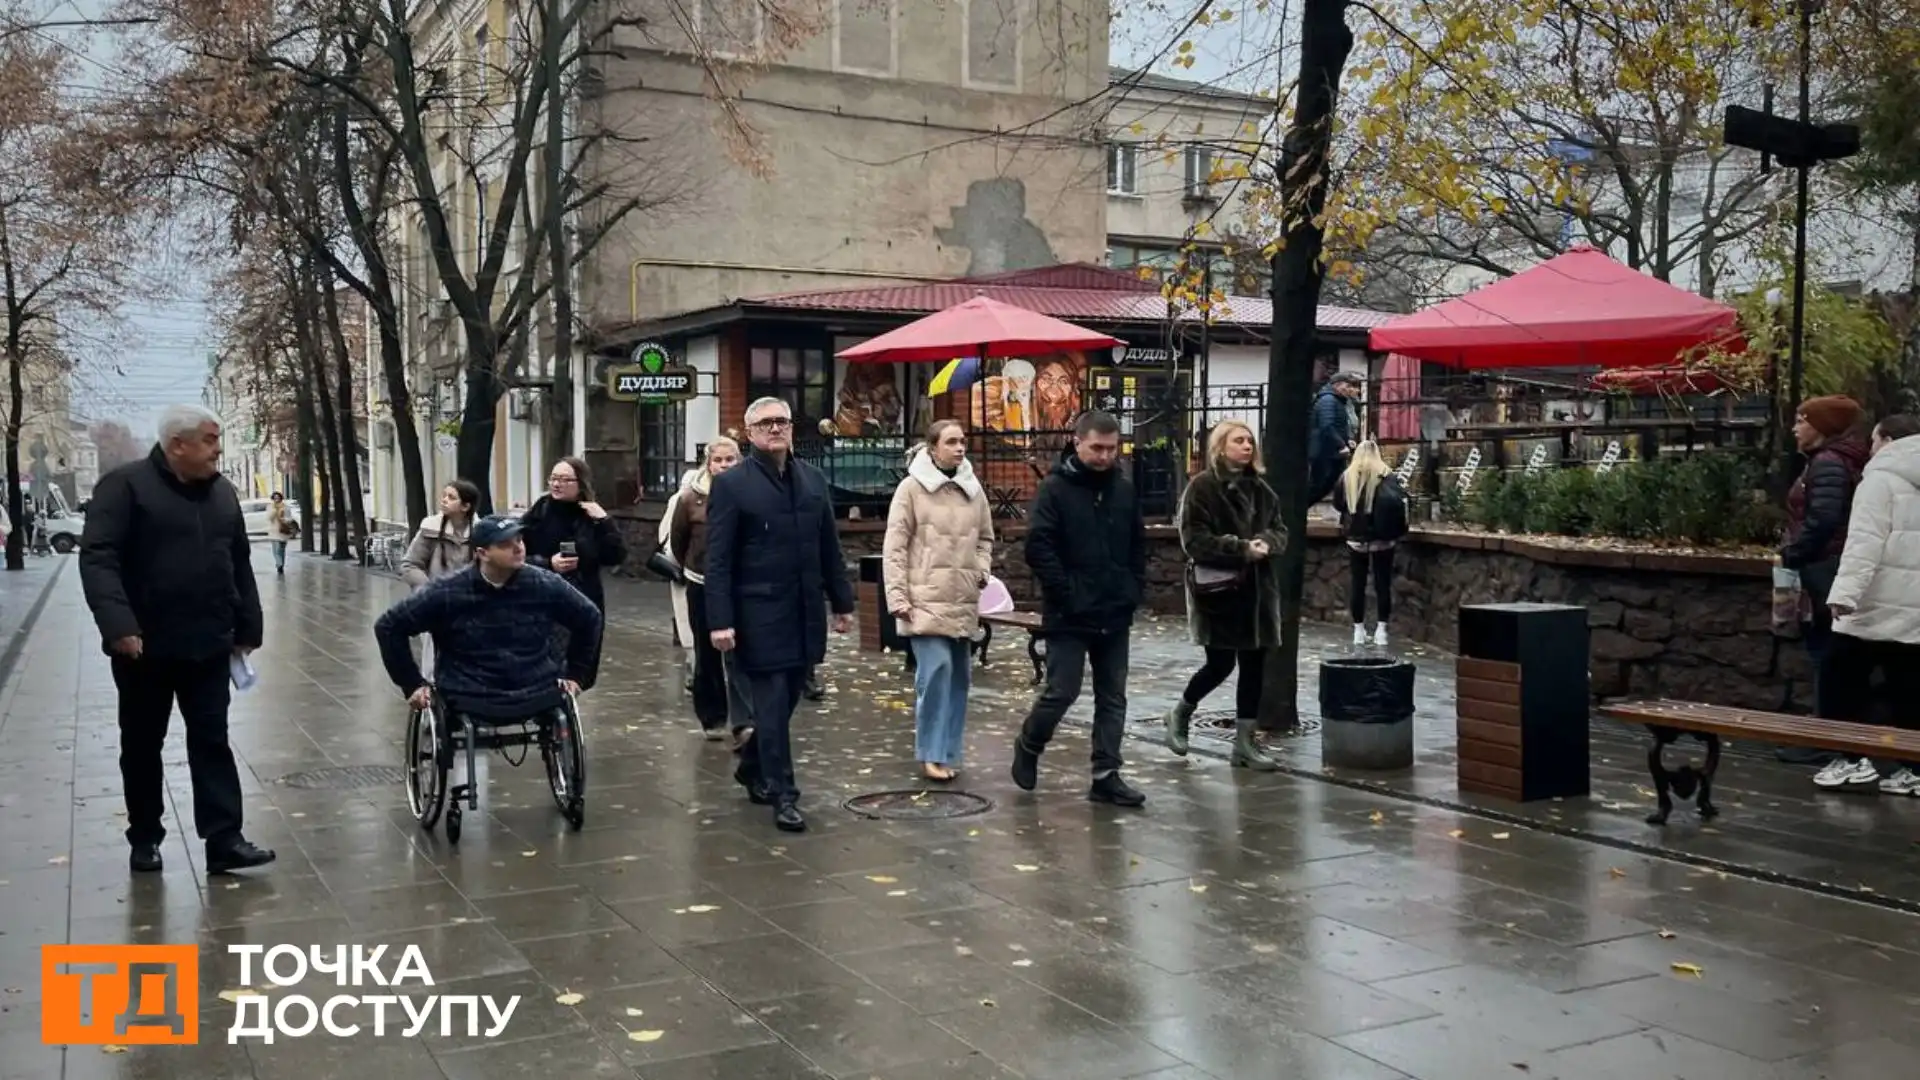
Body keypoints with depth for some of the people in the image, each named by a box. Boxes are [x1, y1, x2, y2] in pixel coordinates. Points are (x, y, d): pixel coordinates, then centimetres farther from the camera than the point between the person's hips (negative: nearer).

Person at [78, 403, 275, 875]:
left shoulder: (222, 491, 9)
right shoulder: (125, 486, -9)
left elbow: (240, 564, 15)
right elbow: (97, 558, -17)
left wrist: (247, 627, 12)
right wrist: (118, 625, -28)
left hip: (209, 645, 4)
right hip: (145, 646, -4)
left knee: (212, 742, 2)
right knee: (143, 745, 10)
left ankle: (224, 840, 3)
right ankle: (145, 838, 24)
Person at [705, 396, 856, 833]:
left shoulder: (813, 480, 11)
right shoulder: (731, 484, -5)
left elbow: (829, 548, 14)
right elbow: (718, 560, -9)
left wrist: (842, 602, 12)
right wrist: (720, 620, -15)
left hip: (805, 613, 5)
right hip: (759, 615, -5)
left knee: (787, 701, 13)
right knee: (771, 705, -1)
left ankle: (751, 768, 35)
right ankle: (783, 795, 8)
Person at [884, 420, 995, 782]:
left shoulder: (973, 490, 8)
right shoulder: (911, 488, -6)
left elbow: (985, 537, 21)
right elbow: (894, 546, -7)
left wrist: (982, 569, 2)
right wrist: (897, 596, -13)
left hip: (963, 601, 6)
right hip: (925, 599, -5)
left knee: (959, 675, 8)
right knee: (935, 669, -15)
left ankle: (945, 751, 19)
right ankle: (932, 753, -4)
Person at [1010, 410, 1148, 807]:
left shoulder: (1124, 490, 8)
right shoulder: (1055, 488, -9)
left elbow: (1138, 545, 16)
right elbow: (1038, 547, -15)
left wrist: (1134, 591, 4)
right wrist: (1068, 595, -16)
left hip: (1115, 616, 6)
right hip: (1069, 616, -5)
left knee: (1113, 698, 7)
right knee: (1061, 692, -3)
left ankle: (1106, 775, 14)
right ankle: (1028, 746, 24)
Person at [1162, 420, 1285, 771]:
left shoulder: (1260, 487, 10)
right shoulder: (1202, 487, -9)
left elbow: (1280, 531, 11)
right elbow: (1194, 540, -15)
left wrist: (1265, 543, -12)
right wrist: (1241, 549, -21)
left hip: (1256, 589, 6)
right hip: (1218, 588, -6)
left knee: (1253, 665, 5)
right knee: (1221, 664, -1)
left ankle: (1245, 741, 13)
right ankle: (1179, 713, 26)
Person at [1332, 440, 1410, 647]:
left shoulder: (1347, 477, 1)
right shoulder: (1386, 476, -5)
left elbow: (1337, 504, 9)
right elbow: (1399, 502, -13)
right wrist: (1398, 531, -3)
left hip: (1356, 538, 2)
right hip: (1382, 538, -1)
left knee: (1357, 583, 8)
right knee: (1382, 583, 4)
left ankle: (1359, 629, 10)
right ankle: (1381, 629, 2)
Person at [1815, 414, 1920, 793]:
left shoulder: (1883, 477, -7)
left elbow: (1866, 540, -18)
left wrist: (1845, 590, -25)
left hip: (1883, 602, -7)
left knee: (1844, 676, 2)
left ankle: (1856, 758, 0)